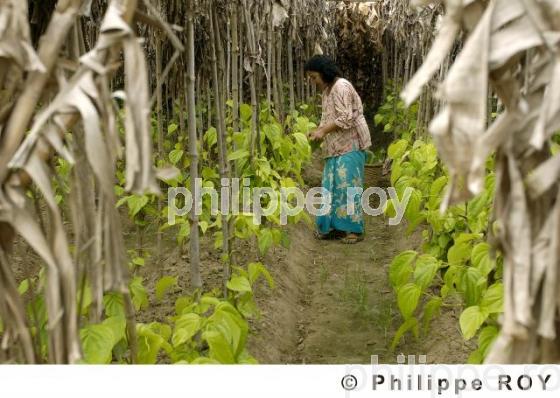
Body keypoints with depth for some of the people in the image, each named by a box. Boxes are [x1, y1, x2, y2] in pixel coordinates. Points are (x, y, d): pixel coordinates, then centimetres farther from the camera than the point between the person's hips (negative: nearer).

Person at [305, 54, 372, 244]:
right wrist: (318, 132, -1)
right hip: (336, 147, 9)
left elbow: (346, 119, -20)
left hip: (350, 145, -9)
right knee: (332, 186, 8)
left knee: (348, 185, -6)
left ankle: (354, 229, 1)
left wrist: (323, 131, -16)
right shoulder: (327, 91, 16)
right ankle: (334, 227, 14)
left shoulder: (341, 87, -13)